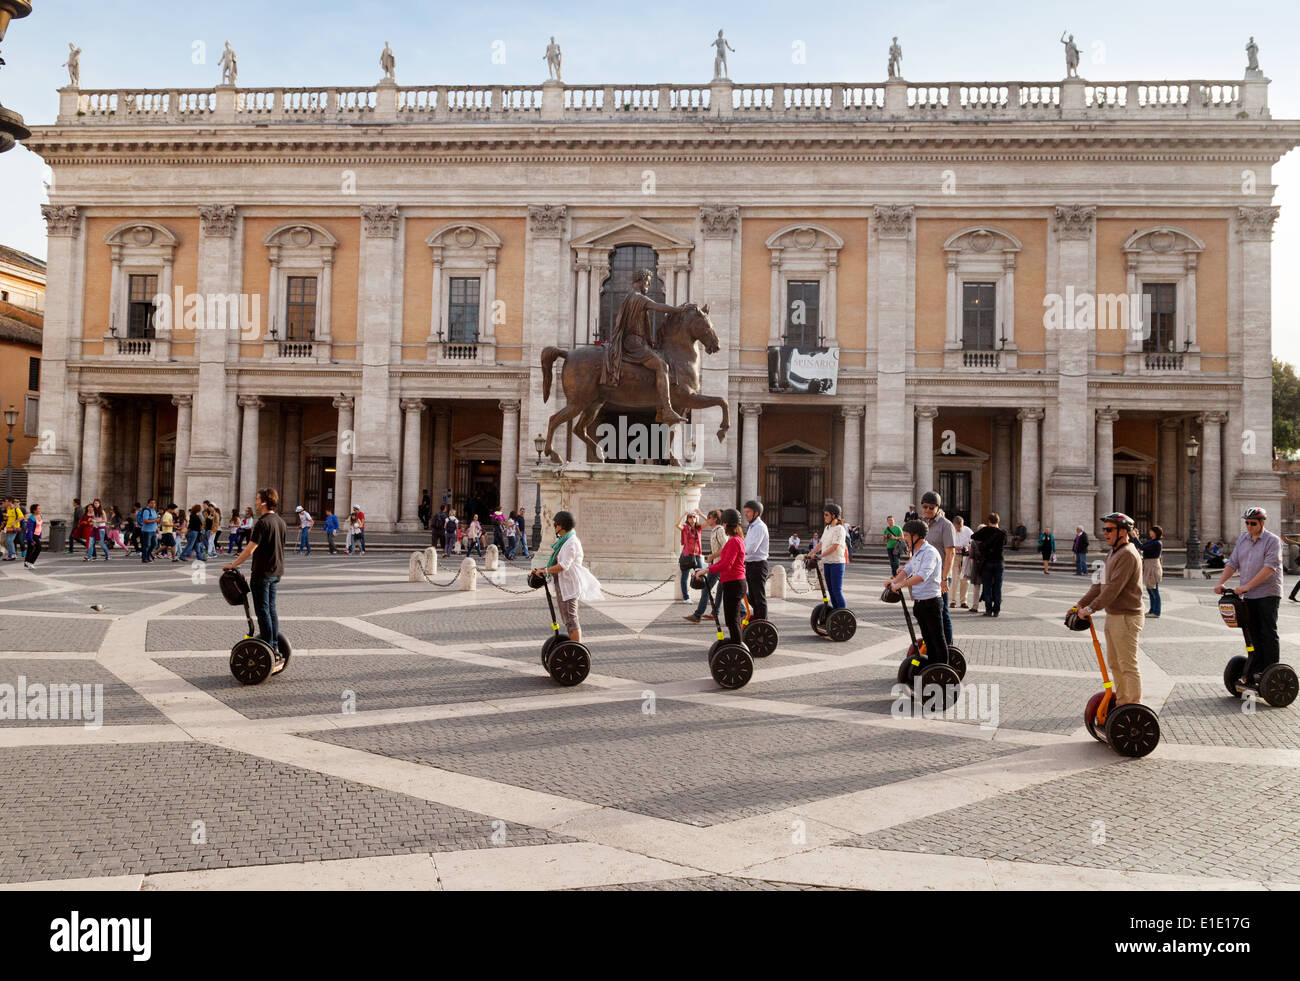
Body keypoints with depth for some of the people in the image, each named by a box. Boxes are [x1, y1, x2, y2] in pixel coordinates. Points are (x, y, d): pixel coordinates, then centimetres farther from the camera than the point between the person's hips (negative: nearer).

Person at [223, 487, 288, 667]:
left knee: (263, 611, -1)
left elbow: (250, 550, -19)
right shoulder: (281, 522, 9)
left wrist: (232, 565, -8)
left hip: (262, 573, -8)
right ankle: (275, 648, 17)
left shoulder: (263, 523, -18)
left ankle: (268, 650, 2)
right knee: (271, 609, 14)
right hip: (276, 571, 8)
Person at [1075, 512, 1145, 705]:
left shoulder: (1128, 554, -18)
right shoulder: (1113, 553, 15)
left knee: (1128, 665, -3)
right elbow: (1101, 585, 16)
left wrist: (1091, 608, -23)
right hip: (1113, 616, 10)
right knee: (1114, 663, 17)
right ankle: (1122, 702, 28)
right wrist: (1080, 604, 8)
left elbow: (1114, 588, -24)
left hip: (1126, 618, -10)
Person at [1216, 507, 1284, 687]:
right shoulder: (1242, 540, 12)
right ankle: (1251, 674, 11)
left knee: (1268, 634, -5)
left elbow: (1269, 567, -18)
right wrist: (1221, 583, -3)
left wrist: (1247, 586, -24)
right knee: (1253, 635, 8)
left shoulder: (1272, 541, -7)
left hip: (1268, 594, -6)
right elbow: (1232, 563, 12)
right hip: (1249, 597, 6)